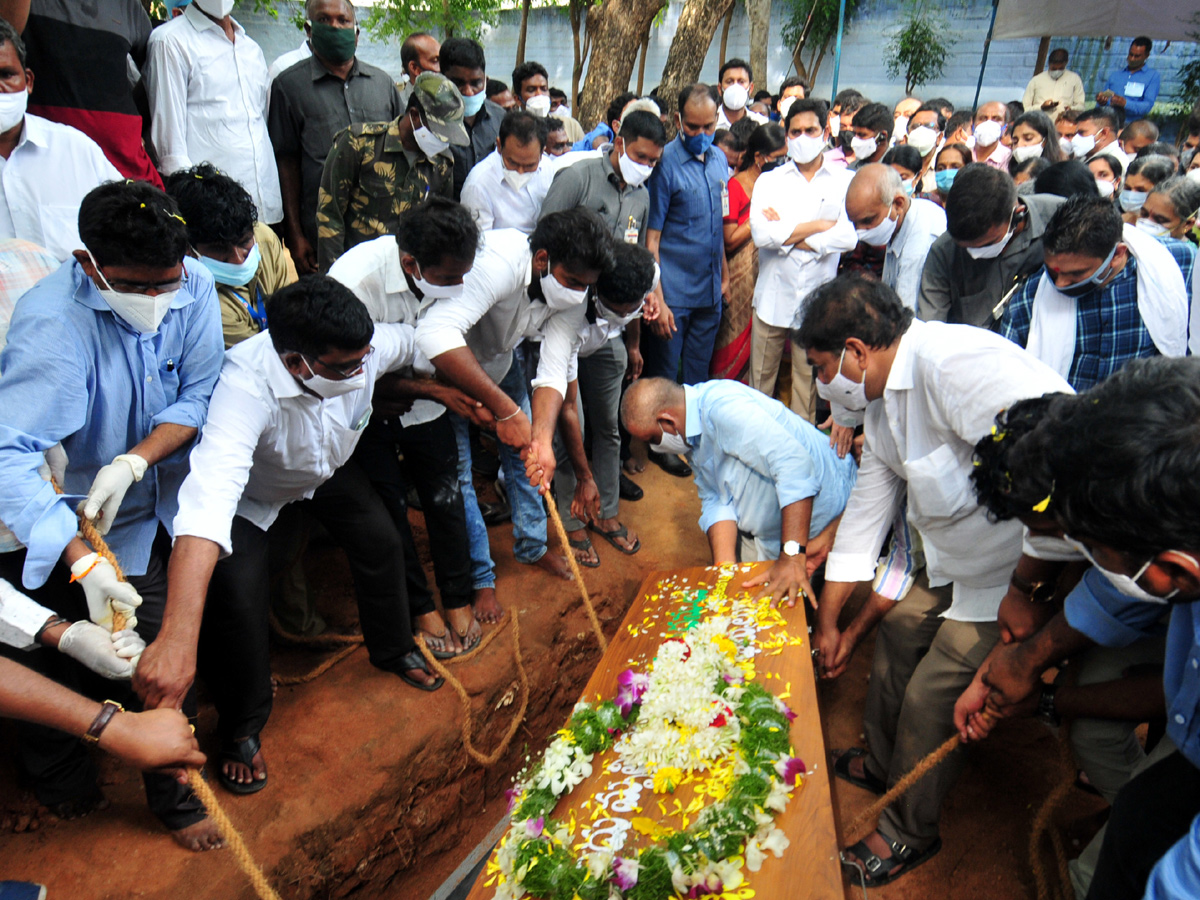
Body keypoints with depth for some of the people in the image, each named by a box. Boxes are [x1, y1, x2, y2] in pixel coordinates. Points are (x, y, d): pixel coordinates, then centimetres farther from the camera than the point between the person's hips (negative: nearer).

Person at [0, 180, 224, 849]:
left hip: (169, 501, 4)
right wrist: (84, 562, -49)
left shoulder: (194, 286, -15)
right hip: (89, 520, -4)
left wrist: (134, 460, -29)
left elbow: (200, 395, -11)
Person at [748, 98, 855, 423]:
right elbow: (761, 234, -11)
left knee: (808, 379, 7)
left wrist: (786, 234, -10)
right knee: (760, 378, 7)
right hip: (772, 296, 1)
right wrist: (821, 225, -8)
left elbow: (849, 237, -13)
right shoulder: (769, 181, 7)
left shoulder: (845, 182, 4)